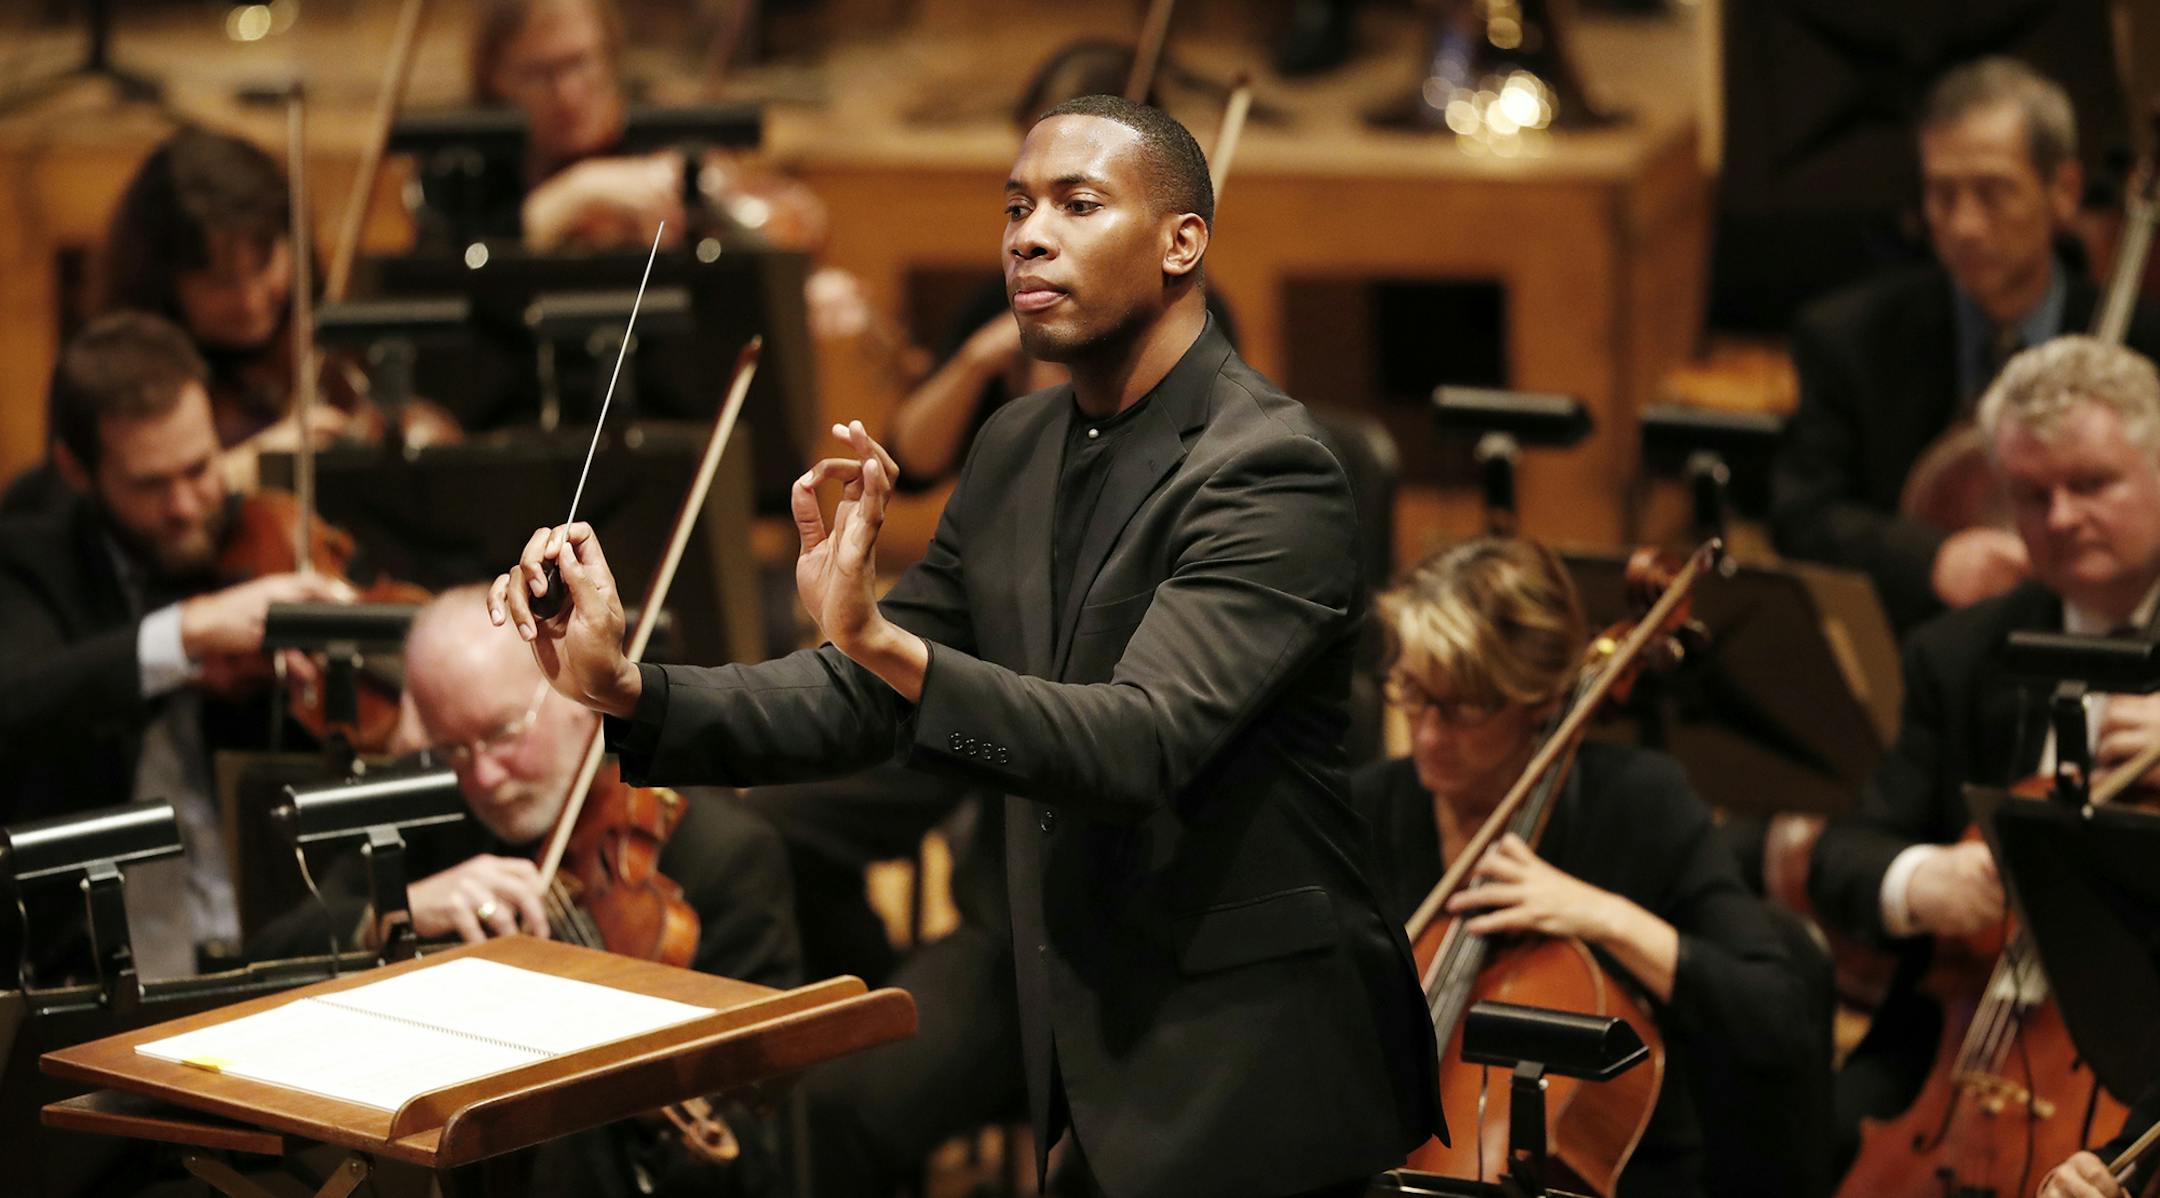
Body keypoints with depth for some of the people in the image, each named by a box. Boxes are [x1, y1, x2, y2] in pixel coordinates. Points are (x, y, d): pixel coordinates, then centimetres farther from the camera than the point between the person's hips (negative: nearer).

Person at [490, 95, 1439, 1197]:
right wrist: (629, 690, -9)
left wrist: (884, 642, -43)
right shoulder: (1016, 452, 7)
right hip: (1084, 1053, 7)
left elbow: (1143, 745, -31)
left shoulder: (1268, 470, -18)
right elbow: (860, 699, 7)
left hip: (1245, 1077, -7)